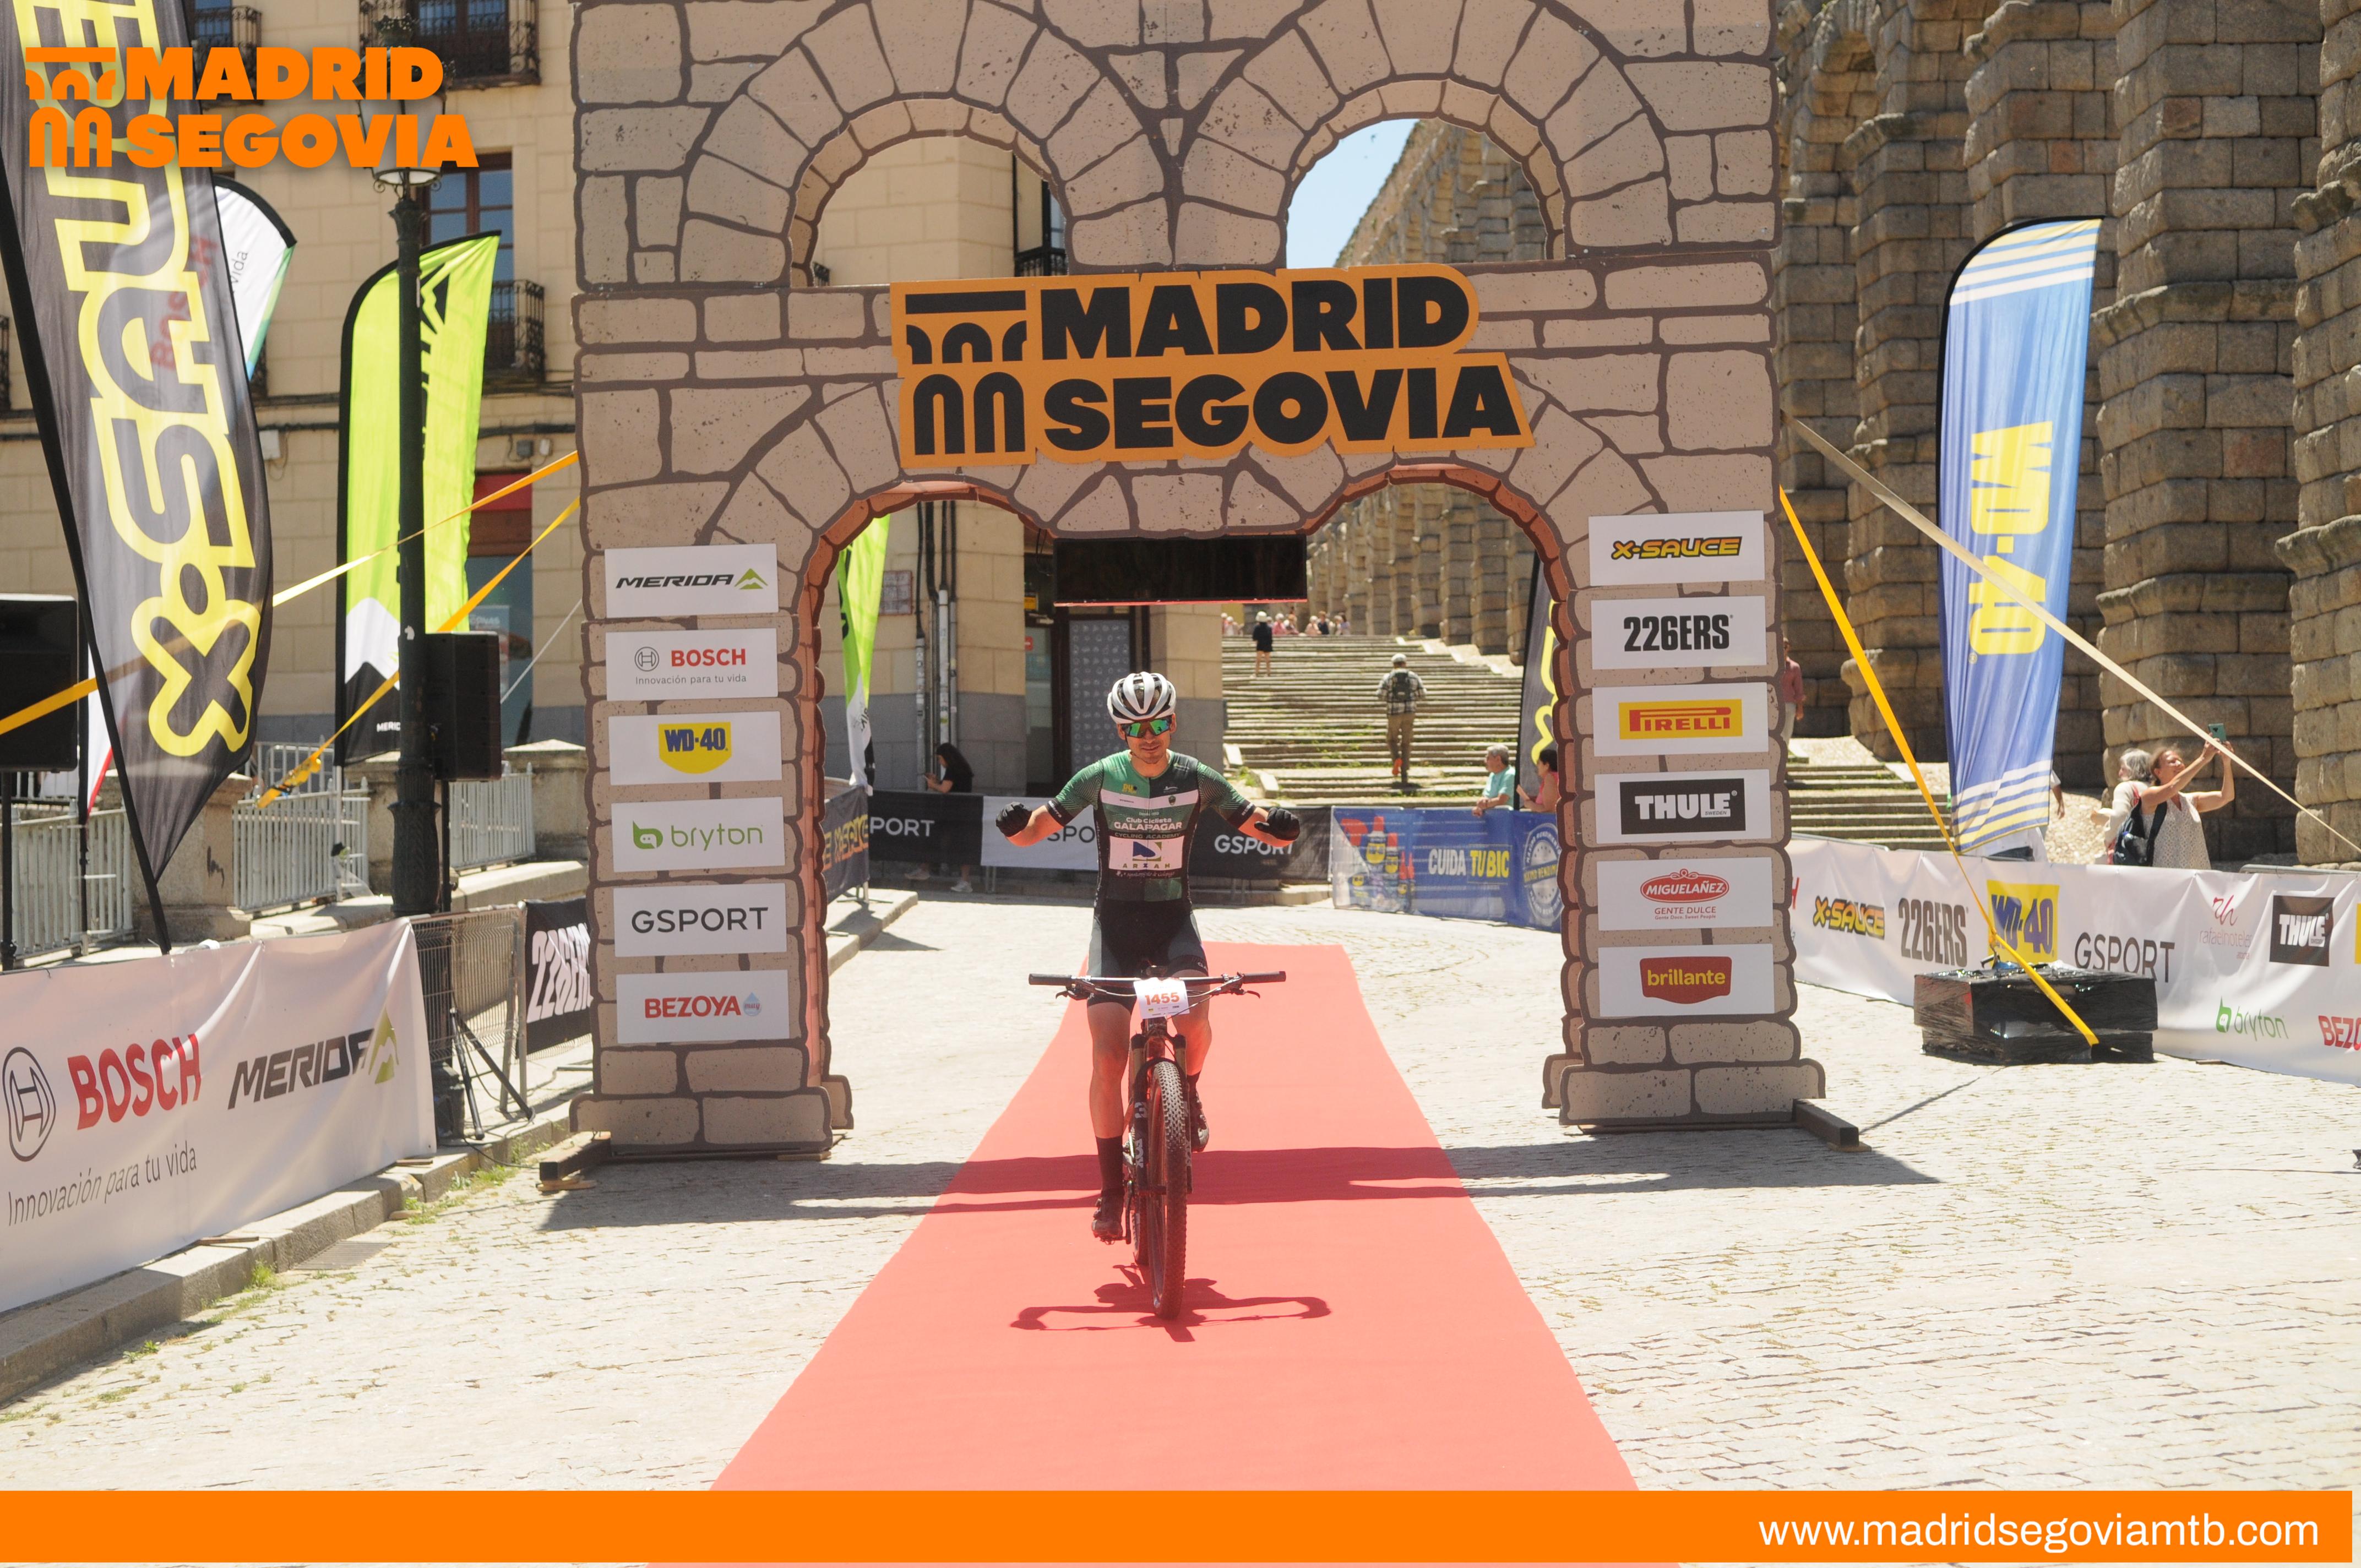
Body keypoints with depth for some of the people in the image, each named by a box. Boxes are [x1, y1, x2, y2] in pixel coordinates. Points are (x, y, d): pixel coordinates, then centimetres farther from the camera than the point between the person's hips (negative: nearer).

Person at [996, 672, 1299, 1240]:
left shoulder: (1197, 780, -3)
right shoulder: (1100, 778, -4)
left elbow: (1260, 826, 0)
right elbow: (1039, 828, -2)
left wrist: (1279, 827, -23)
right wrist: (1018, 825, -25)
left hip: (1173, 919, 0)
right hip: (1116, 920, 0)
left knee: (1196, 1024, -26)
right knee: (1107, 1058, -10)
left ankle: (1187, 1094, 10)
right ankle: (1111, 1189, 1)